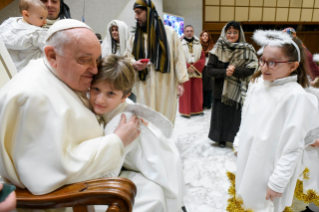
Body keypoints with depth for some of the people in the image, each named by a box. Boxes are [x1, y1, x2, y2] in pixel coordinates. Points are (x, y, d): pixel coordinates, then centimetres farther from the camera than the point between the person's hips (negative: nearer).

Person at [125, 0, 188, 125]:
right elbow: (127, 58, 13)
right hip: (145, 88, 2)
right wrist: (134, 64, -12)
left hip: (166, 86, -2)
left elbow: (178, 58, 0)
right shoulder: (135, 37, 9)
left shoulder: (169, 32, 0)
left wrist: (180, 82, -3)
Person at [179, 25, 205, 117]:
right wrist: (187, 67, -15)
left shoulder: (198, 44, 10)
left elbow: (202, 58, 4)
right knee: (185, 92, -1)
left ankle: (197, 110, 20)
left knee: (197, 92, 8)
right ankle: (185, 111, 8)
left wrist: (194, 66, -11)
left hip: (196, 72, 3)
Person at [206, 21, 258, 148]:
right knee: (220, 114, 7)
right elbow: (209, 70, -6)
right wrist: (224, 72, -20)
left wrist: (235, 70, -21)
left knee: (236, 115, 1)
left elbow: (251, 69, -6)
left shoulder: (247, 50, 0)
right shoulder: (218, 49, -1)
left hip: (237, 90, 0)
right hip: (220, 89, 1)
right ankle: (221, 138, 26)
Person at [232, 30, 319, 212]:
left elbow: (293, 147, -19)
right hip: (248, 158, 6)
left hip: (269, 168, -6)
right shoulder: (257, 83, -3)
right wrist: (239, 143, 16)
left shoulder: (296, 96, -22)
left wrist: (278, 182, -16)